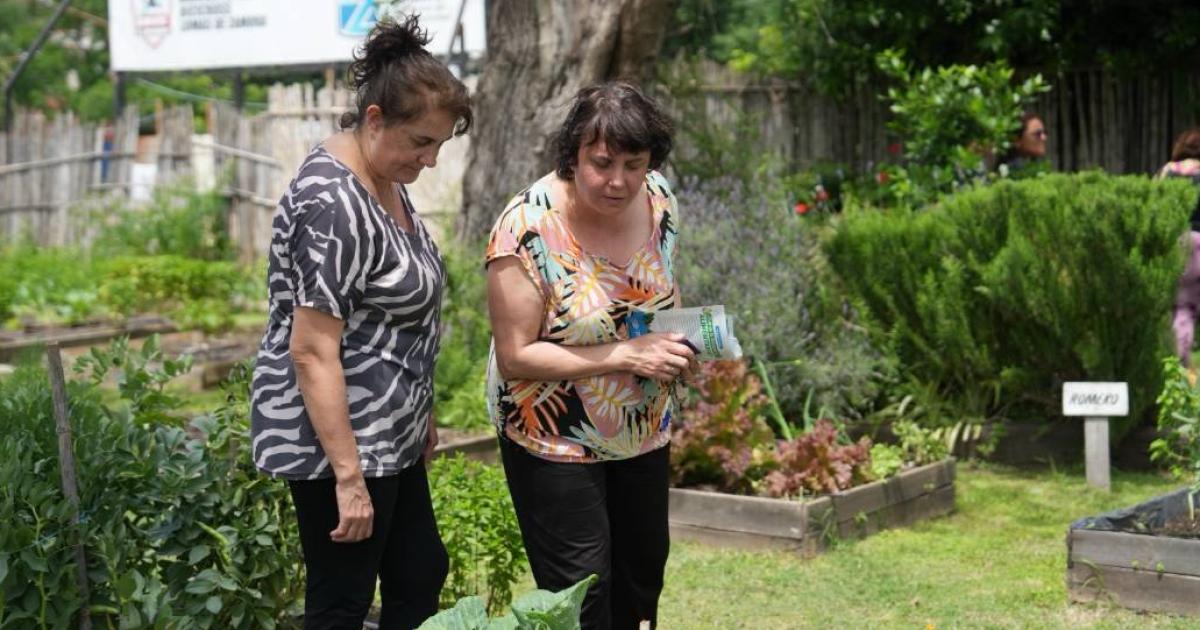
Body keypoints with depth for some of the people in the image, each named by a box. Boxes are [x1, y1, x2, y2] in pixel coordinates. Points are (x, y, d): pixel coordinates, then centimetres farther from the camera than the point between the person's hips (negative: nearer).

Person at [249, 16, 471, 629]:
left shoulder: (384, 180, 7)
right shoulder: (333, 205, -23)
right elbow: (312, 353, -26)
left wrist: (420, 412, 20)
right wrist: (349, 477, -26)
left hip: (387, 434, 10)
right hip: (336, 439, -10)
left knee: (421, 577, 17)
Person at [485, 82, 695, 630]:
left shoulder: (658, 199, -7)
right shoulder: (528, 228, -24)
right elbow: (515, 357, -23)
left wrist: (675, 344, -9)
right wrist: (625, 355, -28)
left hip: (643, 430, 6)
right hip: (555, 441, -6)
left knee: (643, 567, 19)